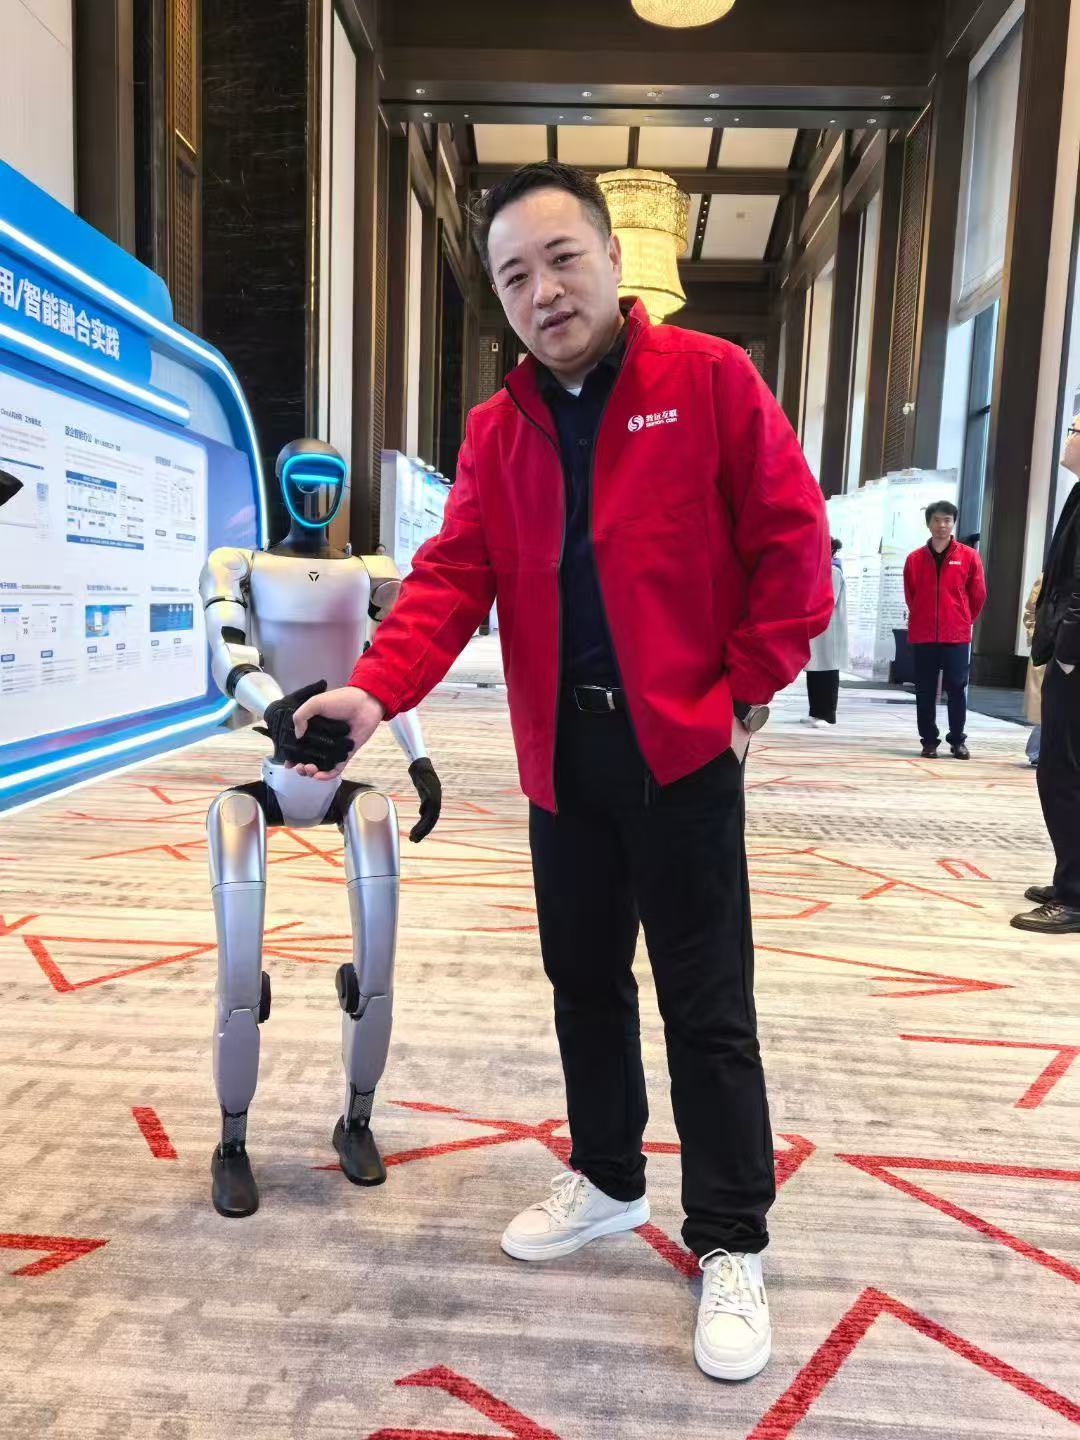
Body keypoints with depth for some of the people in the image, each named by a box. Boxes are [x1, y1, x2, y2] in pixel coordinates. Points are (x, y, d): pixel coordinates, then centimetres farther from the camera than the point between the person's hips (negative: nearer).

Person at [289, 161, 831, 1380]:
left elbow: (792, 543, -4)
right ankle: (607, 1178, 37)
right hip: (563, 755, 5)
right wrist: (376, 688, -16)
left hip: (682, 747, -4)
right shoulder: (496, 431, 8)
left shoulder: (710, 380, -3)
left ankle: (730, 1244, 21)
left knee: (705, 1005, 3)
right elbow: (452, 576, -1)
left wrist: (752, 689, -6)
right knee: (584, 979, 16)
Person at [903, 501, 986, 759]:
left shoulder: (969, 557, 0)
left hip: (957, 636, -1)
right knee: (925, 692, 5)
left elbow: (978, 595, 7)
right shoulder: (915, 558, 2)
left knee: (957, 689, 3)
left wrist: (963, 621, 14)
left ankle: (958, 741, 14)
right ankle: (929, 741, 15)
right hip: (922, 636, 1)